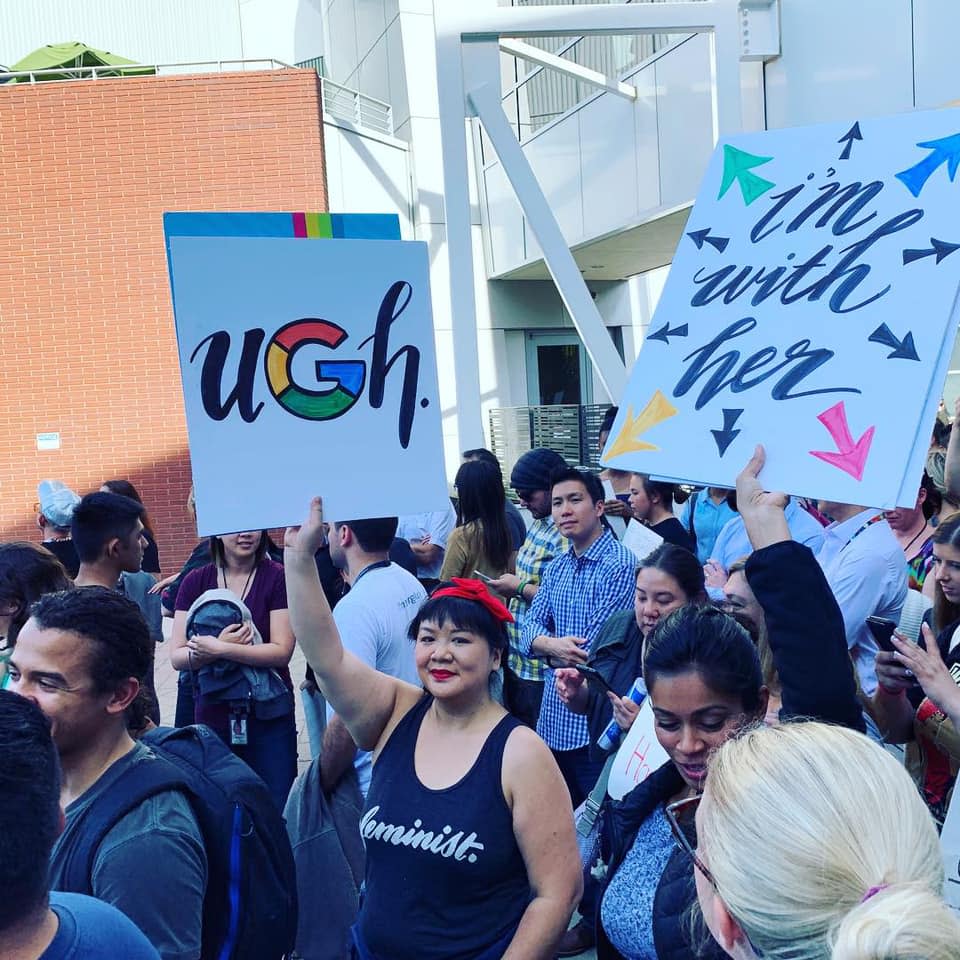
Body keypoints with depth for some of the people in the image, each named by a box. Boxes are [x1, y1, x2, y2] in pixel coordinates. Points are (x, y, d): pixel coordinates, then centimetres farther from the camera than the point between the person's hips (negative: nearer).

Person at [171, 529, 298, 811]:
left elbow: (282, 651, -11)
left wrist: (219, 649, -20)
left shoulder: (277, 578, -5)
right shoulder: (195, 582, 3)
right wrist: (221, 643, -20)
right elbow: (177, 657, -2)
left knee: (277, 809, 2)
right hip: (212, 716, 2)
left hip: (268, 716, -2)